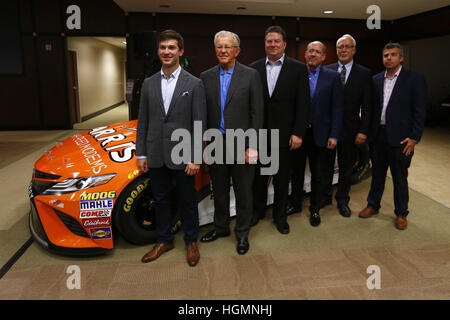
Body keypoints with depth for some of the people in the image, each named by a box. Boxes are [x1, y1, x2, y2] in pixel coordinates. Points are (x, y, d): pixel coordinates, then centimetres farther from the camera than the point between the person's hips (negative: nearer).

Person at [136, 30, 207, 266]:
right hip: (156, 156, 4)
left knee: (188, 201, 11)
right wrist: (141, 153, 4)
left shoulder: (194, 84, -5)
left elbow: (199, 124, -7)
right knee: (160, 200, 16)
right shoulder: (148, 84, 7)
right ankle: (164, 240, 35)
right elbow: (142, 121, 9)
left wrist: (195, 158, -11)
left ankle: (191, 242, 30)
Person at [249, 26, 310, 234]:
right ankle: (257, 211, 33)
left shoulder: (298, 69, 0)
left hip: (284, 134, -1)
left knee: (282, 177, 10)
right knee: (258, 175, 13)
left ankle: (280, 215, 28)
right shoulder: (254, 68, 4)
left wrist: (298, 133, -10)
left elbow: (303, 103, -4)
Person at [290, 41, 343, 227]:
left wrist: (334, 136, -8)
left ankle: (315, 209, 27)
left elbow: (337, 108, -3)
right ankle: (295, 203, 35)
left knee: (319, 175, 9)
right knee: (297, 171, 16)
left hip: (320, 134, -1)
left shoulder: (332, 77, -1)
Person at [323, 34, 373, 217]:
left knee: (346, 168, 12)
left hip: (349, 129, 0)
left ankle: (342, 200, 29)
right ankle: (325, 196, 31)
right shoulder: (327, 71, 2)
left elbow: (367, 106, -2)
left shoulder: (364, 74, 0)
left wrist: (363, 131, -9)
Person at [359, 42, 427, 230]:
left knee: (400, 178, 7)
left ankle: (401, 213, 23)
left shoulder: (415, 80, -4)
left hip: (399, 137, -3)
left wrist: (414, 138, -11)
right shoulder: (376, 80, 8)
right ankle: (373, 205, 32)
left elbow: (420, 111, -6)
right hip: (377, 136, 4)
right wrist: (368, 133, 5)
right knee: (377, 174, 16)